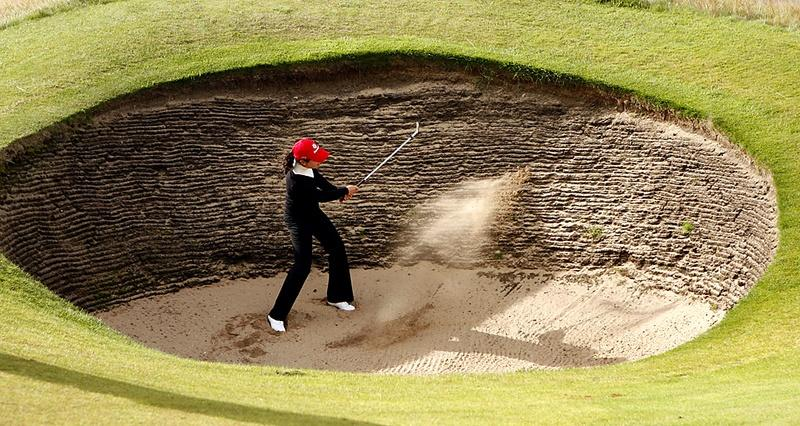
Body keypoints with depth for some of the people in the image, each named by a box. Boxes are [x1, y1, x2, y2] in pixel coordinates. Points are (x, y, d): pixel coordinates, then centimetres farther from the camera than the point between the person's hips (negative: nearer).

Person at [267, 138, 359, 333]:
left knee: (337, 248, 15)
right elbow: (321, 196, -27)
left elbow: (320, 182, 4)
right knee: (302, 265, -13)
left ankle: (337, 296, 34)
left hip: (313, 213, 9)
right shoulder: (296, 181, -37)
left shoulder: (306, 166, -14)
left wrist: (339, 191, -11)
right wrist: (345, 190, -14)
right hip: (298, 220, -9)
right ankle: (277, 315, -5)